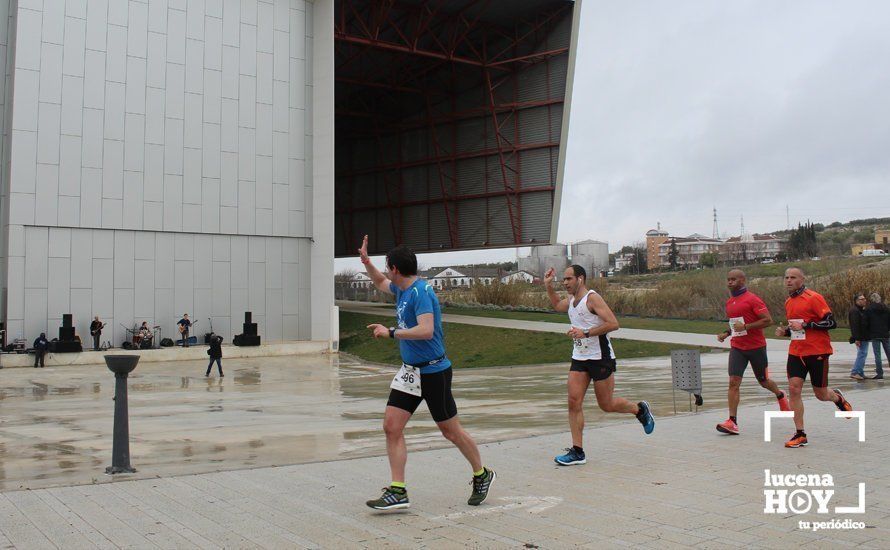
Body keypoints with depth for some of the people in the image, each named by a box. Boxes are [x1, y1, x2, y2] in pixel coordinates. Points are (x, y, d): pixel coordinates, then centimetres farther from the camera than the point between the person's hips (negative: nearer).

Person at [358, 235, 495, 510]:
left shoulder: (421, 292, -20)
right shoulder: (401, 288, 8)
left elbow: (426, 330, -32)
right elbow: (380, 283, 31)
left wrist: (390, 332, -27)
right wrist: (366, 261, 19)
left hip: (433, 371, -8)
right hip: (409, 371, 9)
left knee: (451, 431, 6)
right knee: (391, 426, -1)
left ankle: (482, 475, 28)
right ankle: (398, 492, 4)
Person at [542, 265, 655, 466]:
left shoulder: (592, 298, -14)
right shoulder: (571, 301, 11)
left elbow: (613, 324, -23)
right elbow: (557, 305, 36)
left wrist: (585, 333, -24)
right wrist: (548, 285, 23)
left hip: (600, 358, -7)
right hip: (579, 358, 7)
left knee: (606, 405, 3)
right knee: (574, 402, -4)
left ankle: (640, 410, 32)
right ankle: (577, 452, -1)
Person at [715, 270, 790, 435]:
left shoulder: (752, 299, -12)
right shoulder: (729, 302, 11)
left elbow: (768, 320, -17)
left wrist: (746, 327, -24)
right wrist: (726, 333, 8)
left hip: (756, 347, -5)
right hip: (737, 347, 5)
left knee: (763, 381, 13)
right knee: (733, 382, -10)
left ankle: (780, 396, 47)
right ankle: (732, 422, -14)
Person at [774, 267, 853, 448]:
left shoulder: (814, 298, -12)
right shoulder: (788, 301, 11)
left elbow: (831, 322, -17)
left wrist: (804, 326, -22)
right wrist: (785, 331, 4)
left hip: (817, 352, -5)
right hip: (796, 352, 6)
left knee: (821, 394, 5)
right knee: (794, 388, -9)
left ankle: (837, 397, 43)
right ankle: (800, 435, -3)